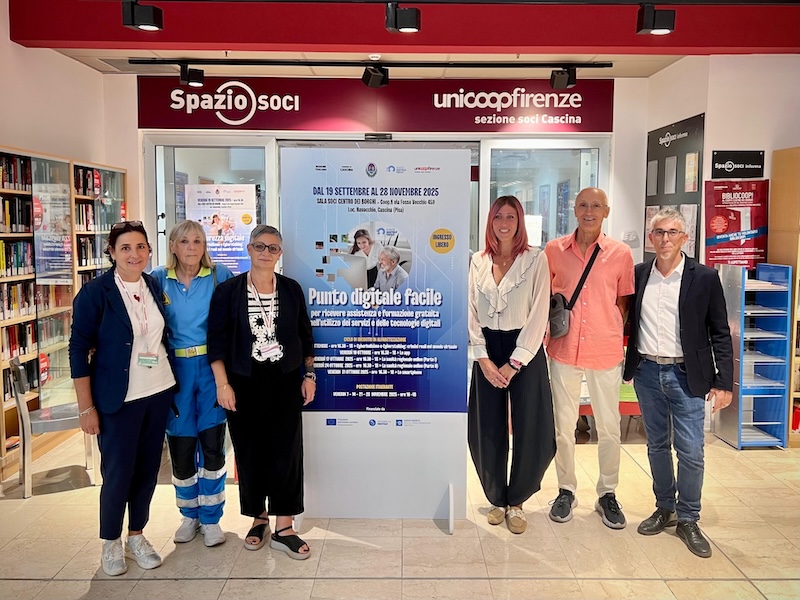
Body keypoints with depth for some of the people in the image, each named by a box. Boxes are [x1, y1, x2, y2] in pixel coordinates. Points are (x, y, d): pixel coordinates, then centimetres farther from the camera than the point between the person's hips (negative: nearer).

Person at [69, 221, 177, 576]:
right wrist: (86, 407, -11)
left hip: (158, 393, 5)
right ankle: (111, 543, 28)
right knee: (117, 474, 4)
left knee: (148, 468, 12)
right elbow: (79, 350, -10)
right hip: (117, 399, -4)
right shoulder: (95, 292, -11)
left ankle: (137, 537, 32)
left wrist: (172, 385, 13)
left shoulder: (155, 286, 3)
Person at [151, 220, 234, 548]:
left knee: (212, 443, 1)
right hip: (175, 369, 1)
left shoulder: (220, 275, -2)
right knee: (180, 445, 8)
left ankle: (211, 518, 19)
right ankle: (189, 515, 29)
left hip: (211, 366, -1)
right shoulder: (159, 279, 2)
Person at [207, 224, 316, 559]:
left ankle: (283, 528, 12)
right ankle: (258, 518, 27)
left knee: (286, 451, 1)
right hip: (244, 382, -1)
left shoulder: (291, 290, 4)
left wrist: (309, 375, 6)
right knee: (250, 452, 7)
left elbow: (305, 335, 10)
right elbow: (217, 340, -3)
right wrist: (222, 384, -9)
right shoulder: (228, 291, -2)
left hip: (285, 381, 1)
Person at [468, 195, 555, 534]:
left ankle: (516, 501, 22)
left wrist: (514, 363, -11)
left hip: (525, 350, -2)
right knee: (488, 430, 6)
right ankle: (497, 499, 26)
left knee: (529, 430, 1)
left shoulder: (536, 259, -4)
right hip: (487, 350, 3)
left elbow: (539, 314, -8)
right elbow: (472, 312, 4)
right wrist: (483, 358, -6)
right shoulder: (478, 262, 6)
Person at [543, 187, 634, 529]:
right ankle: (566, 491, 27)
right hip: (564, 350, 1)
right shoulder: (554, 250, 0)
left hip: (605, 351, 0)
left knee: (609, 427, 9)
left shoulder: (620, 253, -1)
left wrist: (615, 334, -2)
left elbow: (623, 301, 8)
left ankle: (607, 494, 27)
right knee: (563, 425, 10)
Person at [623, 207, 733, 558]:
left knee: (690, 451, -1)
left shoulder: (704, 278, -4)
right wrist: (626, 366, 2)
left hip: (686, 375, -3)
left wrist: (723, 382, -6)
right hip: (647, 372, 3)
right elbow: (626, 320, 9)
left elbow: (720, 333, -2)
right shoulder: (637, 274, 3)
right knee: (657, 446, 14)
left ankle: (687, 520, 16)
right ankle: (664, 509, 29)